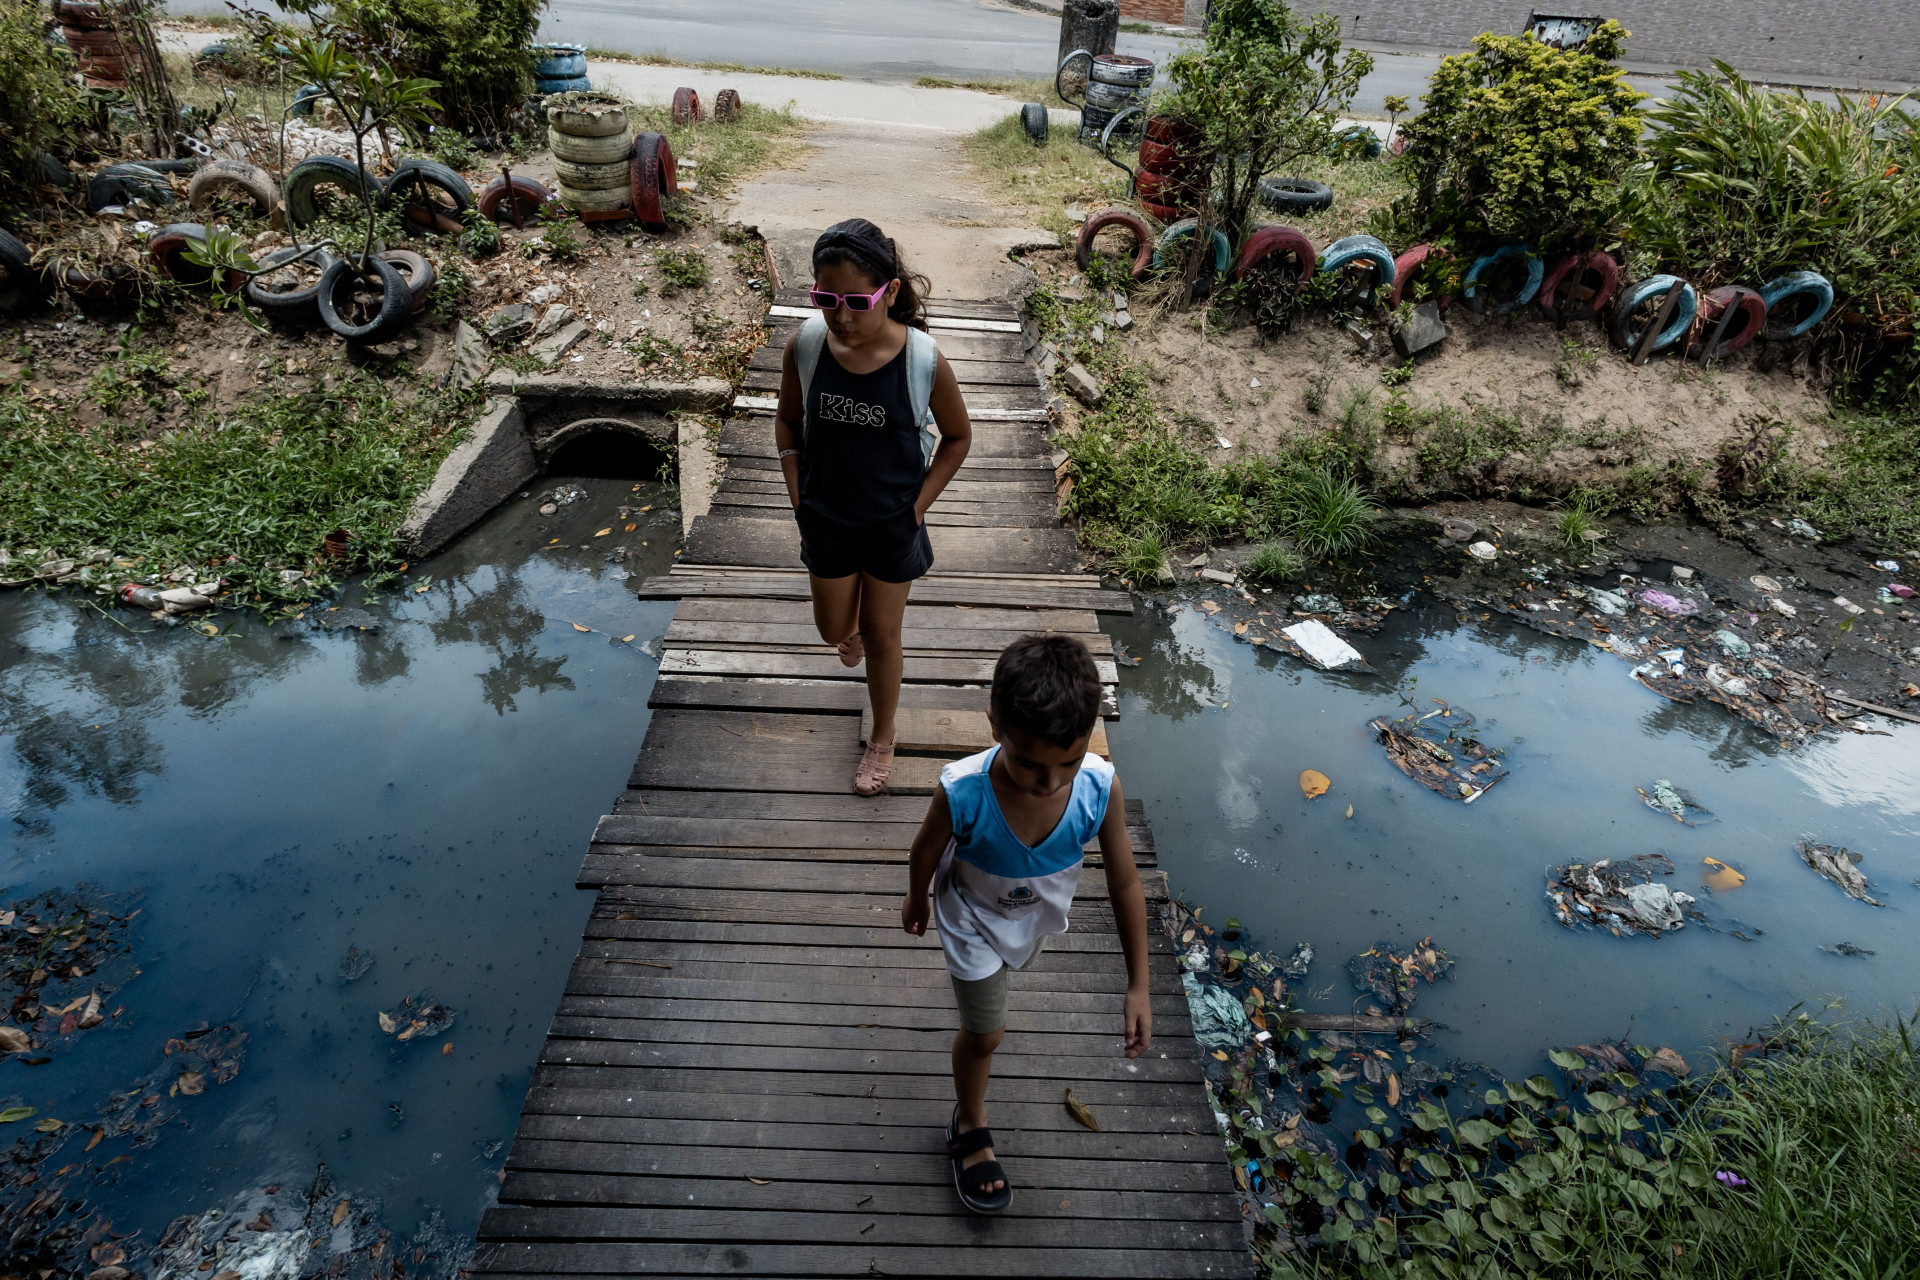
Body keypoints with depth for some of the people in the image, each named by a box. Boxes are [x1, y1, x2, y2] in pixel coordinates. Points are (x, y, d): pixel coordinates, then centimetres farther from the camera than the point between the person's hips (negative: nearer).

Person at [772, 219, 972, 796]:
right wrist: (799, 499, -3)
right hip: (826, 521, 2)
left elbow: (957, 436, -6)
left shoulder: (924, 360, -23)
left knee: (881, 637, 14)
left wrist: (917, 506, -9)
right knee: (835, 630, 21)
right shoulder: (805, 346, -16)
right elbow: (788, 421, 1)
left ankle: (883, 737, 39)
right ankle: (854, 623, 61)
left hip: (893, 525, -2)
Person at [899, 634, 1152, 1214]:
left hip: (1040, 914, 3)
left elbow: (1125, 884, -21)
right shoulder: (963, 793, -42)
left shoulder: (1100, 788, -37)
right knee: (985, 1033, 14)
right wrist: (917, 902, 4)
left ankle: (995, 969, 74)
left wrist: (1138, 986, -14)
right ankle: (969, 1126, 45)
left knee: (1012, 963, 36)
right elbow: (926, 852, -17)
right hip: (974, 920, -3)